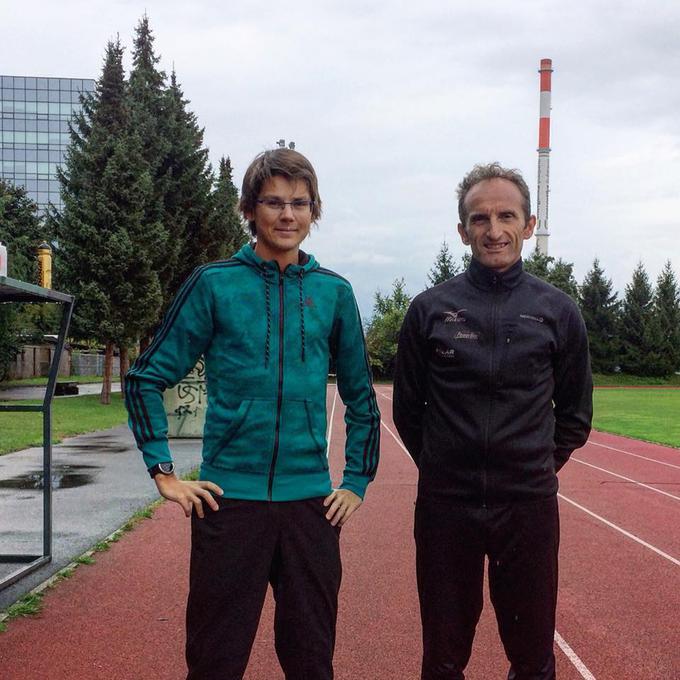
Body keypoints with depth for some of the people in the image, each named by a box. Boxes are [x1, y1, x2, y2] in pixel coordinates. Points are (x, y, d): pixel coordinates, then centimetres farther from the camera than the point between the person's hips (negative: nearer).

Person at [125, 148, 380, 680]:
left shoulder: (333, 292, 5)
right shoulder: (215, 283, -1)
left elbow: (361, 397, 14)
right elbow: (148, 378, 2)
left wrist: (357, 482, 9)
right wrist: (163, 471, -4)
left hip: (310, 499, 2)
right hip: (229, 496, -2)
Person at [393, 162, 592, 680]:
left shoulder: (558, 311, 1)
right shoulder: (431, 308, -1)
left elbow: (574, 415, 11)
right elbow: (407, 409, 7)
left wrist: (536, 468, 7)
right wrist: (443, 466, 7)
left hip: (529, 508, 0)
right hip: (445, 506, 0)